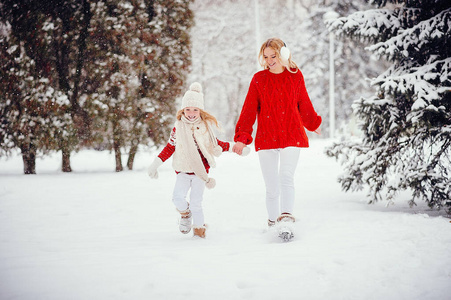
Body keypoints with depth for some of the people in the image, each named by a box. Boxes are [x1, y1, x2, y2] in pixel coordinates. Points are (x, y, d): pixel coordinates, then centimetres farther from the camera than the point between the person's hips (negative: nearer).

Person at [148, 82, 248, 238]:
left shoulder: (205, 126, 5)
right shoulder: (178, 128, 4)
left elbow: (214, 143, 18)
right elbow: (170, 147, 10)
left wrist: (233, 147, 14)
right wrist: (156, 163, 6)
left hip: (201, 170, -1)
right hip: (183, 170, 1)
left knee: (195, 202, -6)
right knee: (178, 197, -16)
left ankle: (199, 227, 14)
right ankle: (185, 214, 17)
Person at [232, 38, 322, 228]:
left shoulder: (295, 76, 6)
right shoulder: (259, 79, 4)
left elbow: (304, 104, 21)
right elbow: (249, 110, 3)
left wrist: (313, 124, 33)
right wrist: (242, 137, -3)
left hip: (292, 135, 0)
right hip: (266, 137, 1)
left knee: (286, 176, -21)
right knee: (271, 186, 3)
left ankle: (286, 215, -28)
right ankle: (273, 222, 15)